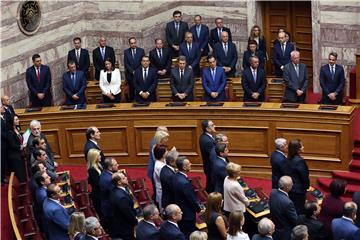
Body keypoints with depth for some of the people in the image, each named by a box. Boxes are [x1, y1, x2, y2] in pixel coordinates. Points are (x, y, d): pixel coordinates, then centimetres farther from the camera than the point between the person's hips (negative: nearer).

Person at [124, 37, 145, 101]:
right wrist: (132, 71, -10)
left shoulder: (141, 50, 4)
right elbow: (126, 64, 1)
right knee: (131, 91, 1)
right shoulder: (126, 52, 5)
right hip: (130, 75, 0)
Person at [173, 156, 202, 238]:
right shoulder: (184, 183, -32)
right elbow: (192, 199, -20)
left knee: (182, 234, 21)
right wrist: (199, 209, -2)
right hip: (187, 214, -9)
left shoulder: (176, 176, -3)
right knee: (189, 236, 4)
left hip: (180, 212, 9)